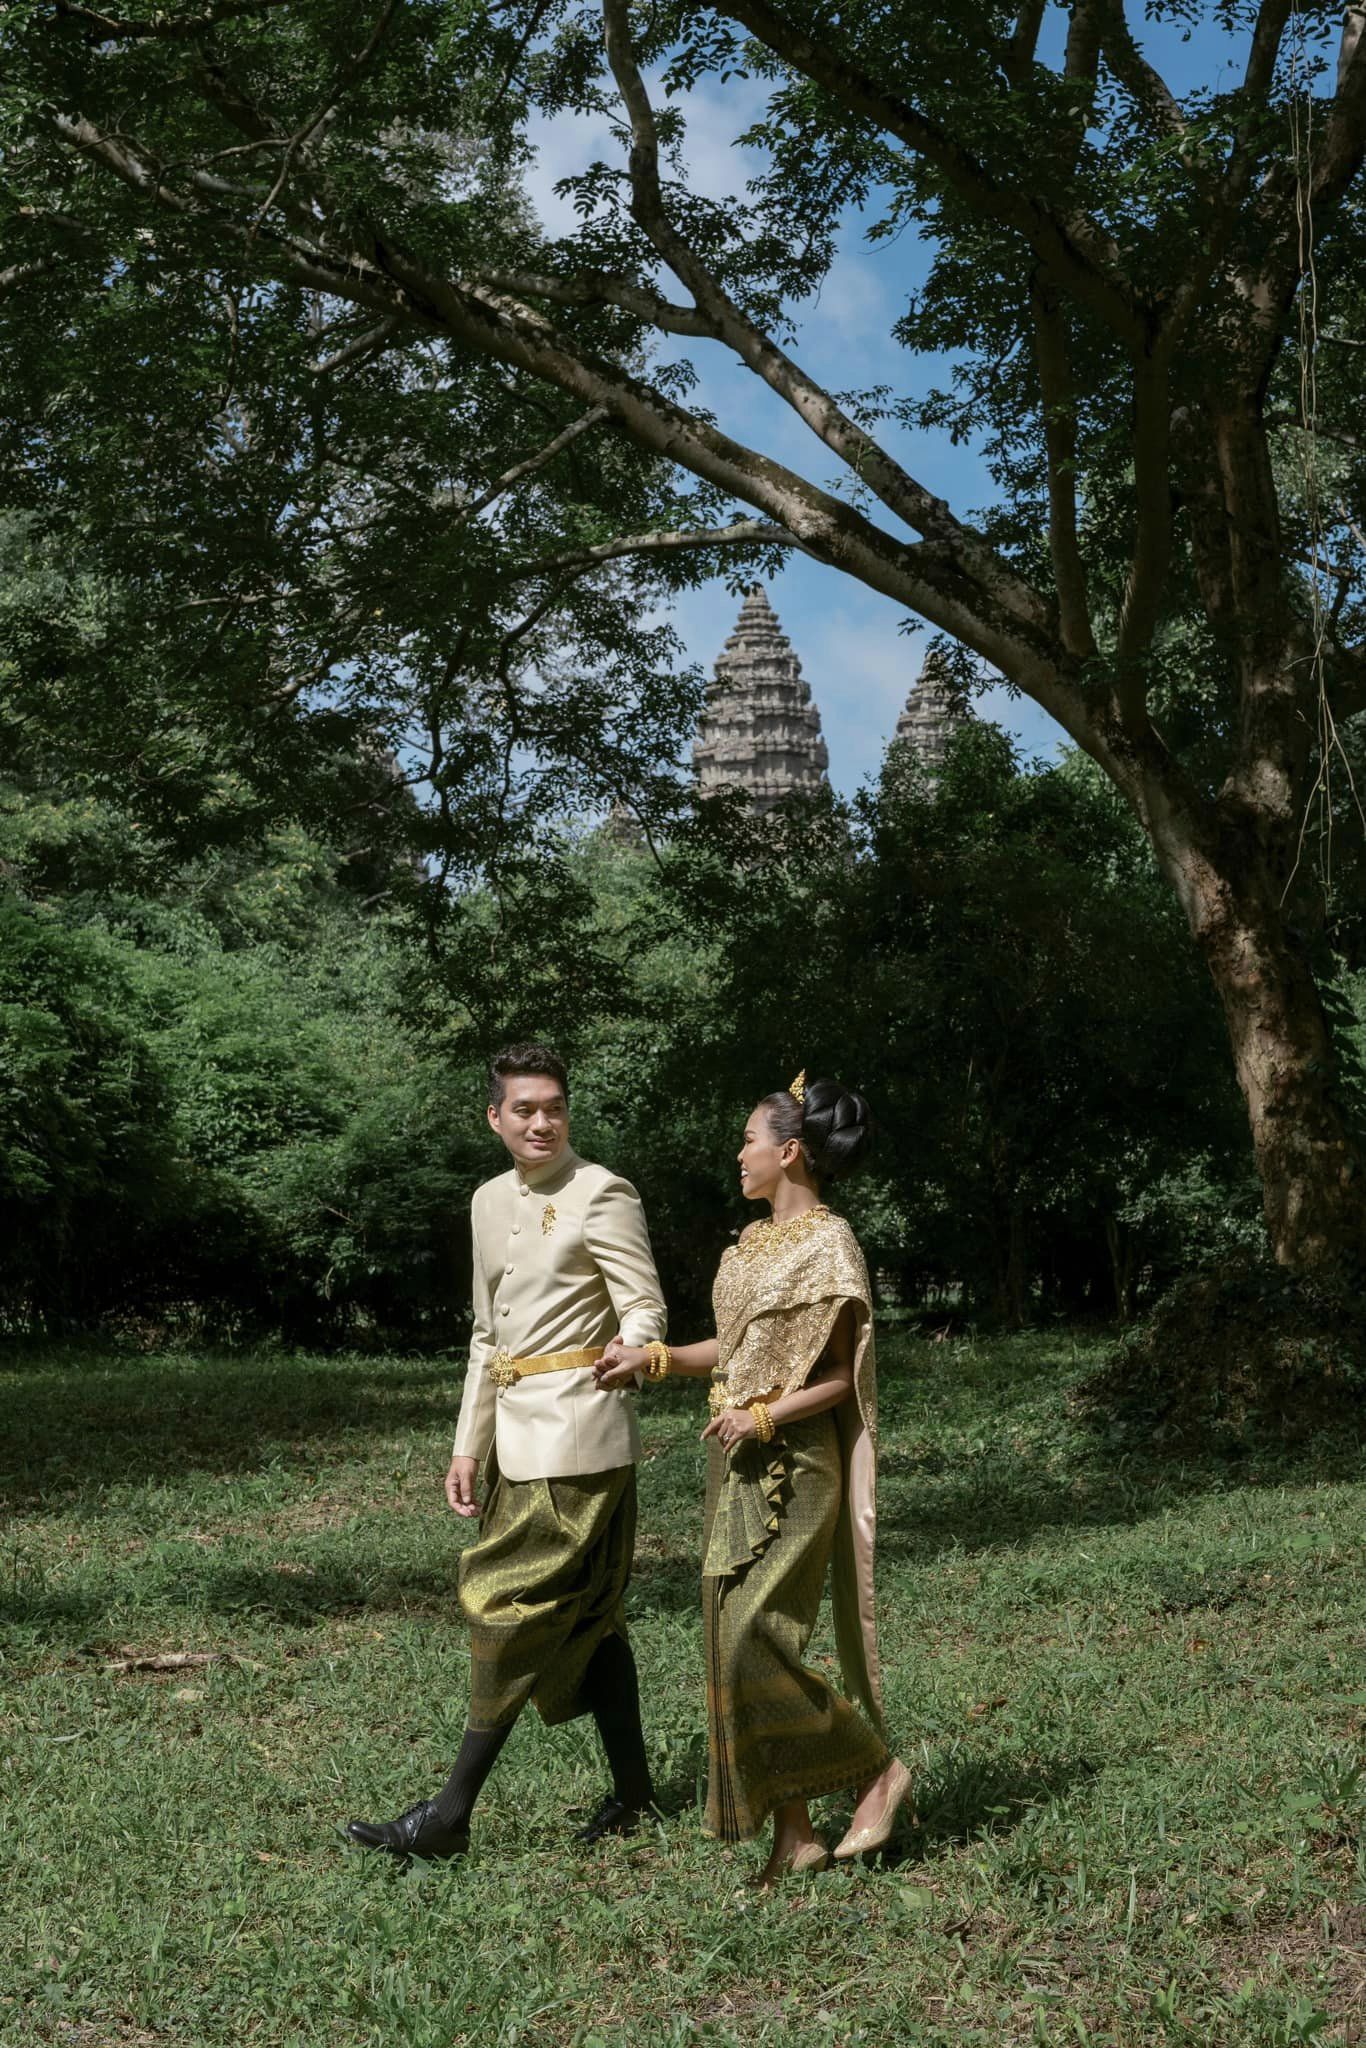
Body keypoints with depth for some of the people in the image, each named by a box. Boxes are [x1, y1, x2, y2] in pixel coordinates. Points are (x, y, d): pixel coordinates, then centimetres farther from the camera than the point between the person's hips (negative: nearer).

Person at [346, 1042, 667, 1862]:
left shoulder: (601, 1195, -8)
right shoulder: (491, 1203, 15)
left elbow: (646, 1308, -13)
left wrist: (625, 1360, -34)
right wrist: (470, 1445, 16)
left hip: (577, 1429, -8)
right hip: (519, 1431, 8)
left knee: (510, 1605, -8)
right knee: (587, 1614, 12)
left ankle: (452, 1814, -4)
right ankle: (633, 1793, 21)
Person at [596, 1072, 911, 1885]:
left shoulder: (828, 1245, -11)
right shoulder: (755, 1241, 13)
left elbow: (840, 1376, -11)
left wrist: (764, 1418, -22)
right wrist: (653, 1357, 7)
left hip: (792, 1466, -9)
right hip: (739, 1466, 9)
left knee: (752, 1644, -11)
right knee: (737, 1643, 7)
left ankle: (879, 1769, 7)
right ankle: (795, 1832, 14)